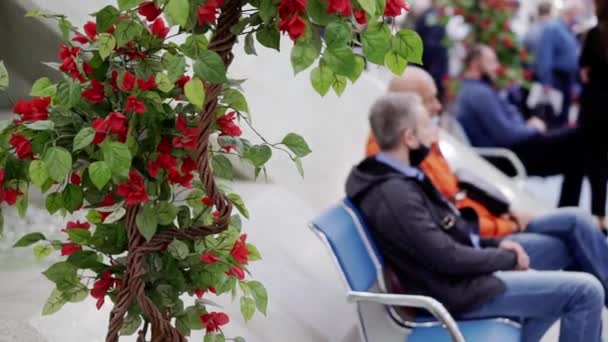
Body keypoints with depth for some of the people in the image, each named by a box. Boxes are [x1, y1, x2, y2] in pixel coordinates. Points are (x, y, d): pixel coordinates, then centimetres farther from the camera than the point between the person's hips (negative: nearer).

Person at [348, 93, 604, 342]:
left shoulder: (400, 178, 6)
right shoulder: (393, 195, -26)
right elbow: (448, 257, -26)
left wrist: (494, 245, 3)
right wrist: (508, 258, -11)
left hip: (462, 276, 10)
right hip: (459, 292, -10)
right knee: (586, 291, -8)